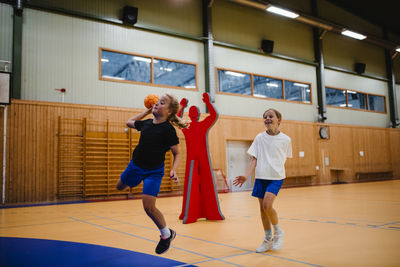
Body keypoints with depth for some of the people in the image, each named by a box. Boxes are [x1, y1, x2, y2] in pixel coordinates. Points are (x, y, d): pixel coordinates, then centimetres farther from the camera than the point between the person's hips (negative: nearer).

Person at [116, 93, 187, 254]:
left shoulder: (168, 130, -18)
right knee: (120, 187, 26)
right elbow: (129, 122, 17)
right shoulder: (147, 123, -2)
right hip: (135, 165, 6)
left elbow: (177, 153, -13)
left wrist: (174, 170, -30)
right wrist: (147, 111, 11)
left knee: (148, 206, -14)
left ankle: (167, 235, 10)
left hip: (154, 171, -6)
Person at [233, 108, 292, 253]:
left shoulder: (285, 139, -1)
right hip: (261, 177, 3)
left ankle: (278, 231, 8)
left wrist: (277, 169, 10)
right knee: (262, 208, 6)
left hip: (276, 177, -3)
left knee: (267, 205, -19)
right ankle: (268, 240, 23)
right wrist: (246, 176, -11)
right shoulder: (259, 137, 2)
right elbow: (254, 159, 0)